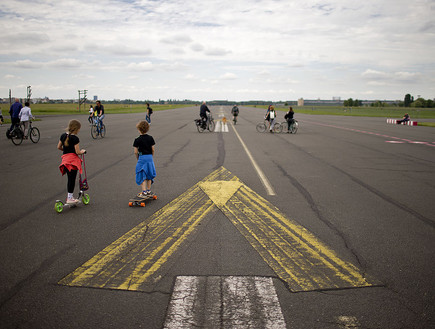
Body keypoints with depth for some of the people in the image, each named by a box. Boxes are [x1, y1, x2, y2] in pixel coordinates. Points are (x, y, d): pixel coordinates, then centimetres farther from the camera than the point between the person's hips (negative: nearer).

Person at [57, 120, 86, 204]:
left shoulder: (63, 135, 9)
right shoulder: (75, 138, -13)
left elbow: (59, 147, 15)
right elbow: (77, 152, -14)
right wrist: (82, 151, 6)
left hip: (65, 158, 7)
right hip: (73, 159, -7)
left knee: (70, 179, 15)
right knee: (72, 179, 0)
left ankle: (69, 197, 20)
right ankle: (69, 198, 2)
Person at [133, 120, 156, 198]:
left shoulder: (137, 140, -10)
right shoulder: (150, 138, 0)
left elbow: (136, 152, -7)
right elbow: (152, 149, 4)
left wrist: (138, 159, 10)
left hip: (142, 158, -4)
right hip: (149, 157, 4)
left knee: (142, 176, 2)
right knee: (149, 176, 15)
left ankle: (144, 193, -1)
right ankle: (149, 192, 22)